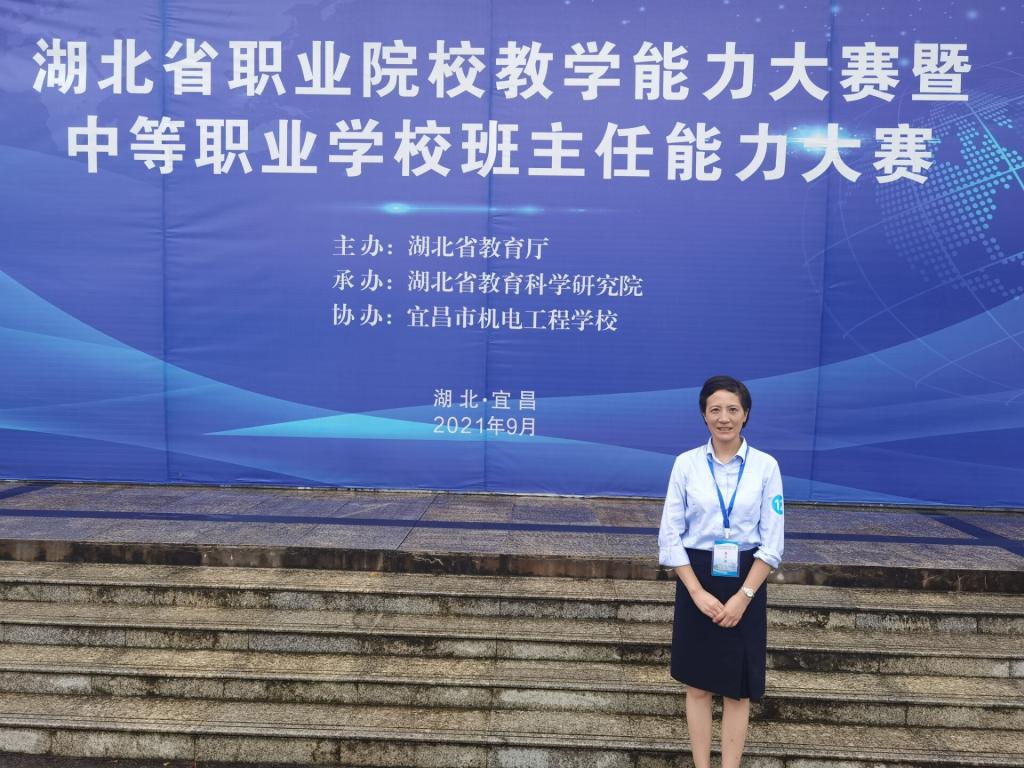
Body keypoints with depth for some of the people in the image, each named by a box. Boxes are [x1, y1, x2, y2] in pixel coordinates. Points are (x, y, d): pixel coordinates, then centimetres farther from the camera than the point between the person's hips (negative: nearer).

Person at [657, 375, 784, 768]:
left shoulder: (766, 466, -5)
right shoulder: (686, 464, -5)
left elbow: (772, 542, -3)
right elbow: (670, 536, -4)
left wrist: (743, 596, -11)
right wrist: (698, 592, -11)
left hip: (745, 582, 0)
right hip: (697, 580, 0)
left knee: (738, 689, 9)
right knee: (698, 686, 10)